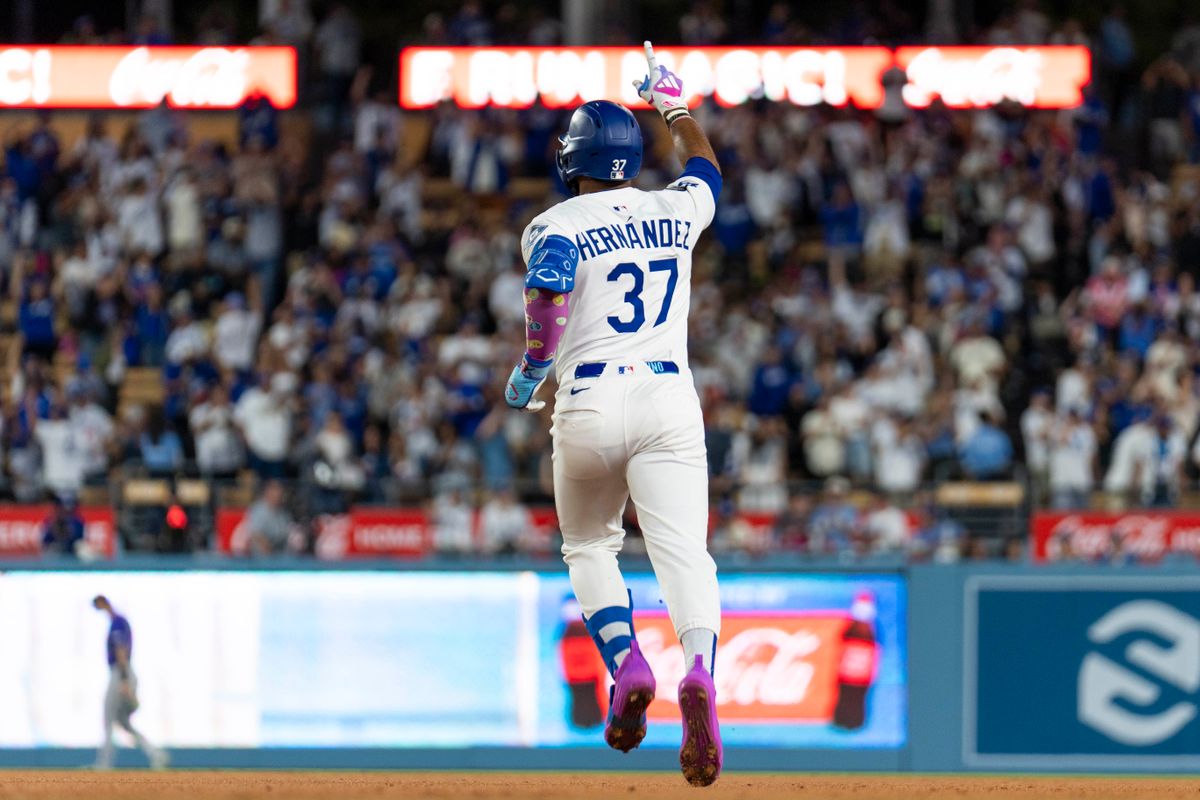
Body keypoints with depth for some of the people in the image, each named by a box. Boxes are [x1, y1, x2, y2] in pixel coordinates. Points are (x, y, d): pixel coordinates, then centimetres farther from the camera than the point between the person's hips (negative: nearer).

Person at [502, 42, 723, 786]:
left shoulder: (557, 227, 0)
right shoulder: (676, 212, 13)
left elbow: (549, 303, -17)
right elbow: (706, 167, 36)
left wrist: (526, 377, -1)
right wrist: (675, 105, 51)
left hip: (591, 402, -2)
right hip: (670, 398, 2)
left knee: (590, 546, 19)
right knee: (684, 551, -11)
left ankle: (627, 664, -4)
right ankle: (700, 670, -38)